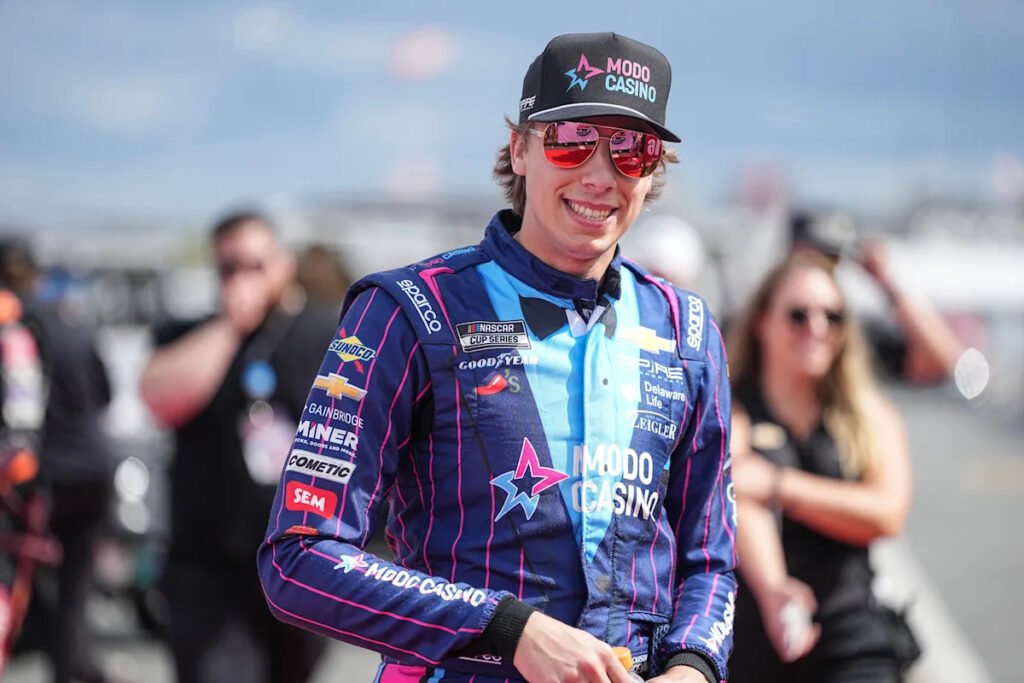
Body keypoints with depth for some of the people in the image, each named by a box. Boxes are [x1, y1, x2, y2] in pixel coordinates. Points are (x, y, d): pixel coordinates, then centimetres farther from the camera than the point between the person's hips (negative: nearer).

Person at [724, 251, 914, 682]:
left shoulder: (872, 416, 12)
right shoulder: (727, 413, 2)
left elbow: (888, 513, -4)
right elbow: (741, 507, -16)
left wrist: (781, 485, -12)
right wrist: (772, 589, -36)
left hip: (853, 647, 1)